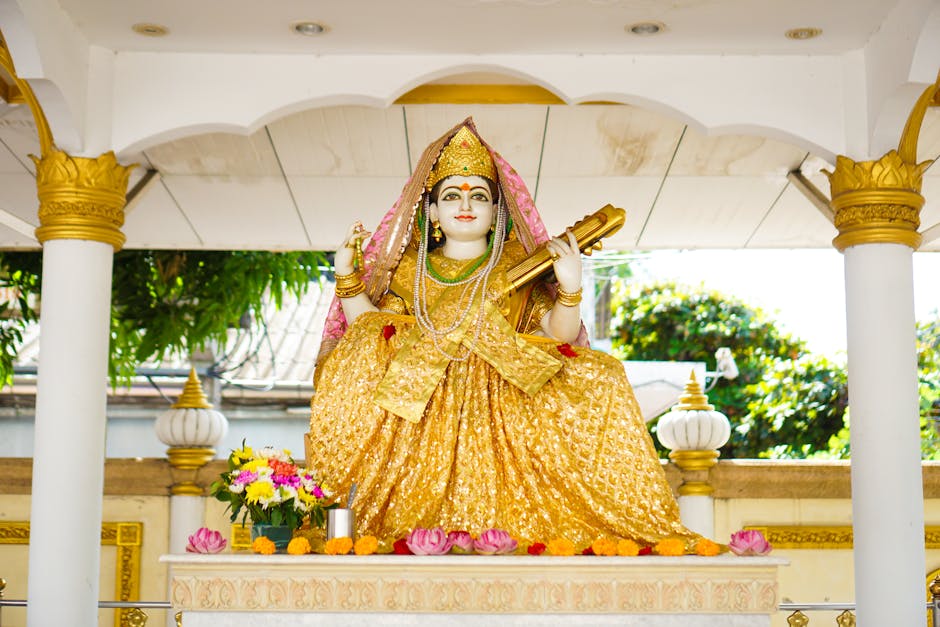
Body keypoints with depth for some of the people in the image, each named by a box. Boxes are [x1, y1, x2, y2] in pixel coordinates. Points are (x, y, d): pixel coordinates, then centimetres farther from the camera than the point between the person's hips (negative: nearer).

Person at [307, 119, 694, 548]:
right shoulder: (410, 271, 14)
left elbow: (560, 336, -1)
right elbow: (370, 326, 10)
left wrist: (570, 288, -17)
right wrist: (347, 276, 1)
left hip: (506, 411, 0)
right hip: (423, 417, 1)